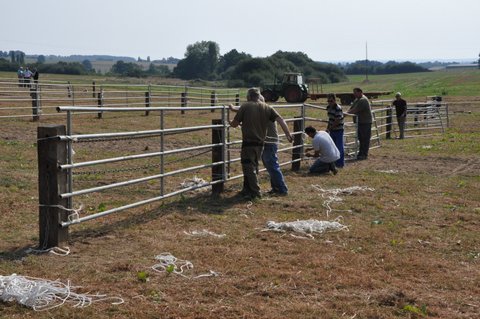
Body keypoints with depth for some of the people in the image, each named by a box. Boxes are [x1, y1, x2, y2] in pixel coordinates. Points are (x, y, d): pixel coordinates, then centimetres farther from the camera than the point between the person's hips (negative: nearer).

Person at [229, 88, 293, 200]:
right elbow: (280, 120, -2)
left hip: (248, 142, -6)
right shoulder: (267, 108, 5)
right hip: (260, 143, 6)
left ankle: (255, 192, -2)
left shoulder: (245, 106, -7)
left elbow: (234, 124, -3)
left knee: (249, 167, 1)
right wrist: (288, 134, -1)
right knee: (253, 166, 18)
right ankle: (247, 190, 28)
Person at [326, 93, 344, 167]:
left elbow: (337, 121, -20)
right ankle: (334, 161, 23)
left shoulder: (338, 108, -19)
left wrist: (329, 128, -14)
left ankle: (340, 163, 5)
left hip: (338, 130, -8)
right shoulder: (328, 108, 6)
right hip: (332, 130, 8)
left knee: (339, 147, -2)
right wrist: (328, 128, 10)